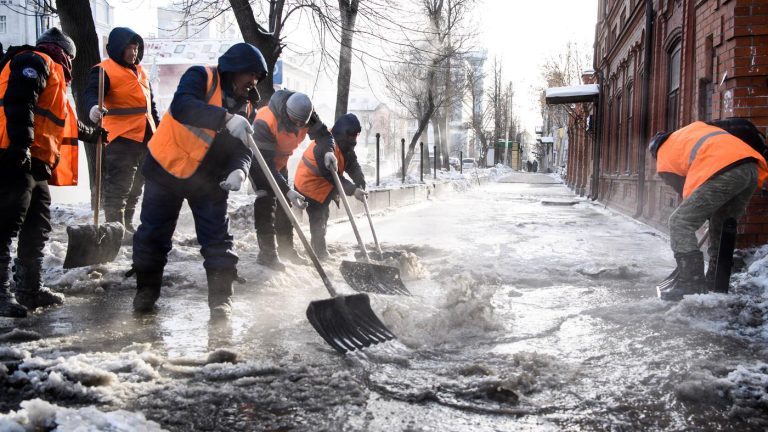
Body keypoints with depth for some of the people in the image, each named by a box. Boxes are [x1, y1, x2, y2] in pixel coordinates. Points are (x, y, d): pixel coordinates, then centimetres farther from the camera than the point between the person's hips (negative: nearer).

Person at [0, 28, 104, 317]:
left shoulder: (52, 77, 30)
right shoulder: (36, 61, 0)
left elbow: (64, 121, 44)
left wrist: (92, 134, 58)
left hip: (35, 164, 10)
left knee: (37, 228, 14)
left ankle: (30, 289, 21)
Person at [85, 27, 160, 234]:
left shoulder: (141, 72, 20)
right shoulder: (105, 70, -6)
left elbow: (151, 104, 27)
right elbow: (92, 92, -22)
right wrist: (93, 107, -44)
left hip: (146, 139, 9)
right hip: (121, 139, -8)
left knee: (135, 188, 16)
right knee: (118, 188, -10)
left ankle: (128, 225, 27)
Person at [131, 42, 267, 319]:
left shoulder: (246, 106, 2)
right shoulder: (201, 77, -15)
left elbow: (243, 148, -3)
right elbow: (182, 107, -35)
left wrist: (238, 170, -26)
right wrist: (226, 118, -47)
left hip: (209, 179, 4)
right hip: (167, 169, -4)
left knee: (217, 238, -2)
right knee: (153, 234, 7)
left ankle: (221, 297, 6)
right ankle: (146, 290, 25)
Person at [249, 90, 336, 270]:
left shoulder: (307, 115, -24)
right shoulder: (265, 122, -41)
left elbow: (322, 133, -11)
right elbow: (266, 163, -41)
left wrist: (328, 151, -36)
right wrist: (287, 190, -47)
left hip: (280, 161, 7)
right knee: (266, 202, -18)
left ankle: (286, 248, 23)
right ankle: (267, 253, -12)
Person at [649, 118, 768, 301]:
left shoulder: (663, 158, 22)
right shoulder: (698, 126, 39)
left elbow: (687, 191, 20)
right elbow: (740, 126, 31)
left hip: (723, 171, -7)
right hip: (752, 167, 7)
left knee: (680, 223, 1)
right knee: (721, 227, 23)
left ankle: (691, 284, -8)